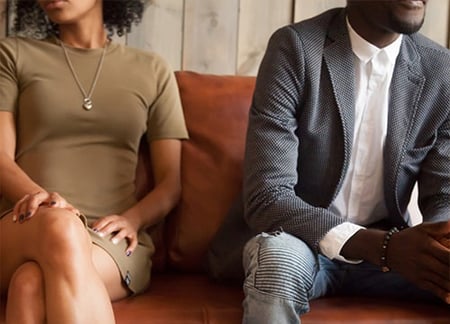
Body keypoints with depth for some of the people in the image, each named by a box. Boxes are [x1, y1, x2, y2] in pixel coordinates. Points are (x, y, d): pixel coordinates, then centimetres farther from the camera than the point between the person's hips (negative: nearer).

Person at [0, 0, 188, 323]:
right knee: (60, 226, -37)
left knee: (31, 284, -35)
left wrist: (132, 219, -10)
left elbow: (170, 182, 11)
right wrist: (38, 198, -19)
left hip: (111, 238, 0)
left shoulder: (152, 70, 16)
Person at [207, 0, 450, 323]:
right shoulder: (295, 48, -16)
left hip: (388, 244, 3)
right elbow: (267, 197, -23)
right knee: (279, 258, -36)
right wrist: (386, 247, -35)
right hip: (299, 238, -3)